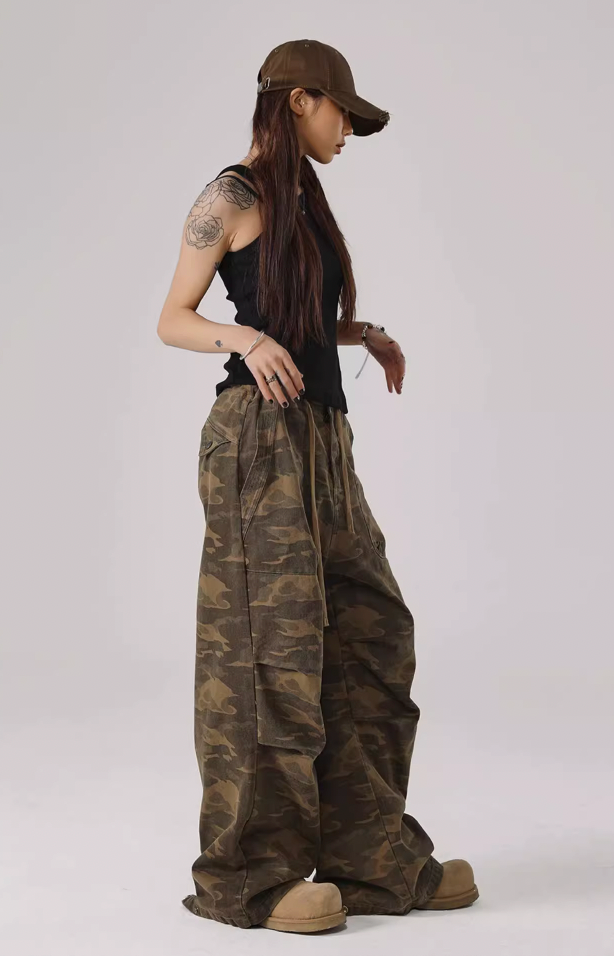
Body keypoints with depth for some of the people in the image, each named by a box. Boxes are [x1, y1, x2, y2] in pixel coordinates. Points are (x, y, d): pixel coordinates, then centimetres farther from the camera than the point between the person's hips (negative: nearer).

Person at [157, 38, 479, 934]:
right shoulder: (231, 199, -3)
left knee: (371, 634, 7)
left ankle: (372, 857, 15)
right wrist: (242, 337, -22)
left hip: (322, 437, 8)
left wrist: (367, 333, 9)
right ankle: (253, 875, 4)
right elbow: (172, 320, -4)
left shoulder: (304, 201, 19)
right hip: (259, 436, -8)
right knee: (271, 647, -6)